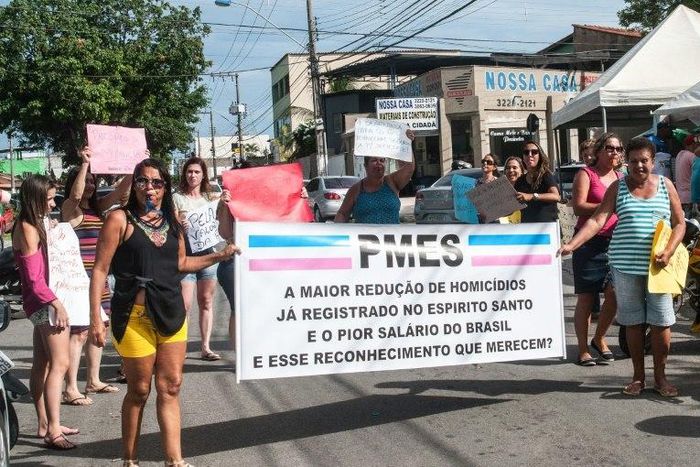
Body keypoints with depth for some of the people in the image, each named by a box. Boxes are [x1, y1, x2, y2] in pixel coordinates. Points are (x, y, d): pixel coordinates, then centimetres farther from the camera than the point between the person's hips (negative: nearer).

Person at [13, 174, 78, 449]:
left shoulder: (34, 224, 12)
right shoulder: (28, 229, -16)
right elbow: (33, 278, -20)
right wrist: (56, 303, -21)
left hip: (40, 303, 10)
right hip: (45, 301, -10)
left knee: (42, 364, 14)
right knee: (59, 364, -11)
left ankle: (45, 424, 22)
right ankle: (53, 430, -11)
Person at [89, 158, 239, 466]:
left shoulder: (171, 221, 11)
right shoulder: (120, 219, -5)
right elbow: (100, 270, -8)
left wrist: (220, 256, 14)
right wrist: (95, 319, -13)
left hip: (172, 313, 5)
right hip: (135, 316, -5)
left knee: (171, 387, 5)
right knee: (139, 391, 4)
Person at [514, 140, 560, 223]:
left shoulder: (546, 176, 1)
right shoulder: (520, 181, 16)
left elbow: (556, 196, -18)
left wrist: (532, 196, -30)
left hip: (546, 223, -4)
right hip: (525, 224, 4)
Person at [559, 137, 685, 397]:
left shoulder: (666, 186, 7)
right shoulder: (618, 187, 5)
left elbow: (679, 223, 8)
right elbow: (597, 220, -4)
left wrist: (668, 252, -10)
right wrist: (572, 244, -18)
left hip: (657, 266, 0)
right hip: (625, 266, 0)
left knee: (661, 322, 1)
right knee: (633, 322, 7)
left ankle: (660, 377, 15)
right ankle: (638, 377, 19)